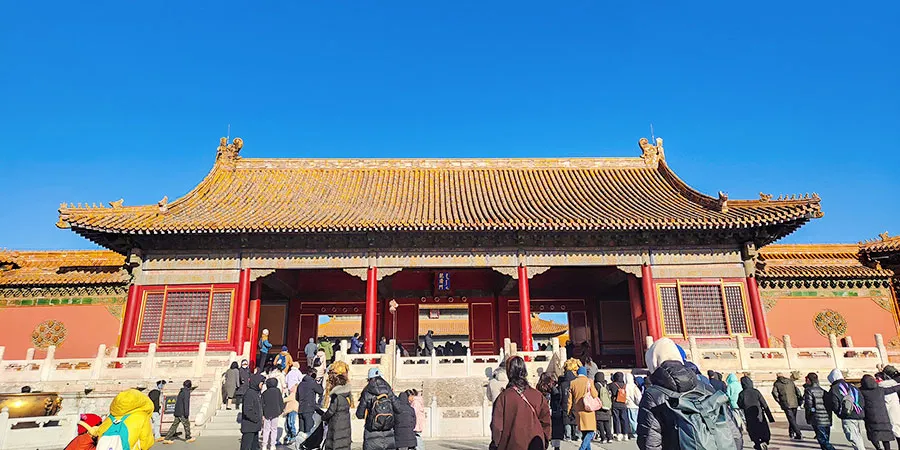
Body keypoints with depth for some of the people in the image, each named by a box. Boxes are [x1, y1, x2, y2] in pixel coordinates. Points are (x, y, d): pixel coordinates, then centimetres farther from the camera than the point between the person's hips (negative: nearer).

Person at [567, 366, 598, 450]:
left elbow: (570, 399, 5)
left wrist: (568, 410, 12)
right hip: (588, 409, -4)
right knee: (591, 431, -1)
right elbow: (595, 395, -3)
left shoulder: (572, 383, 4)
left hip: (578, 410, 4)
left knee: (584, 432, 16)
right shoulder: (589, 381, -6)